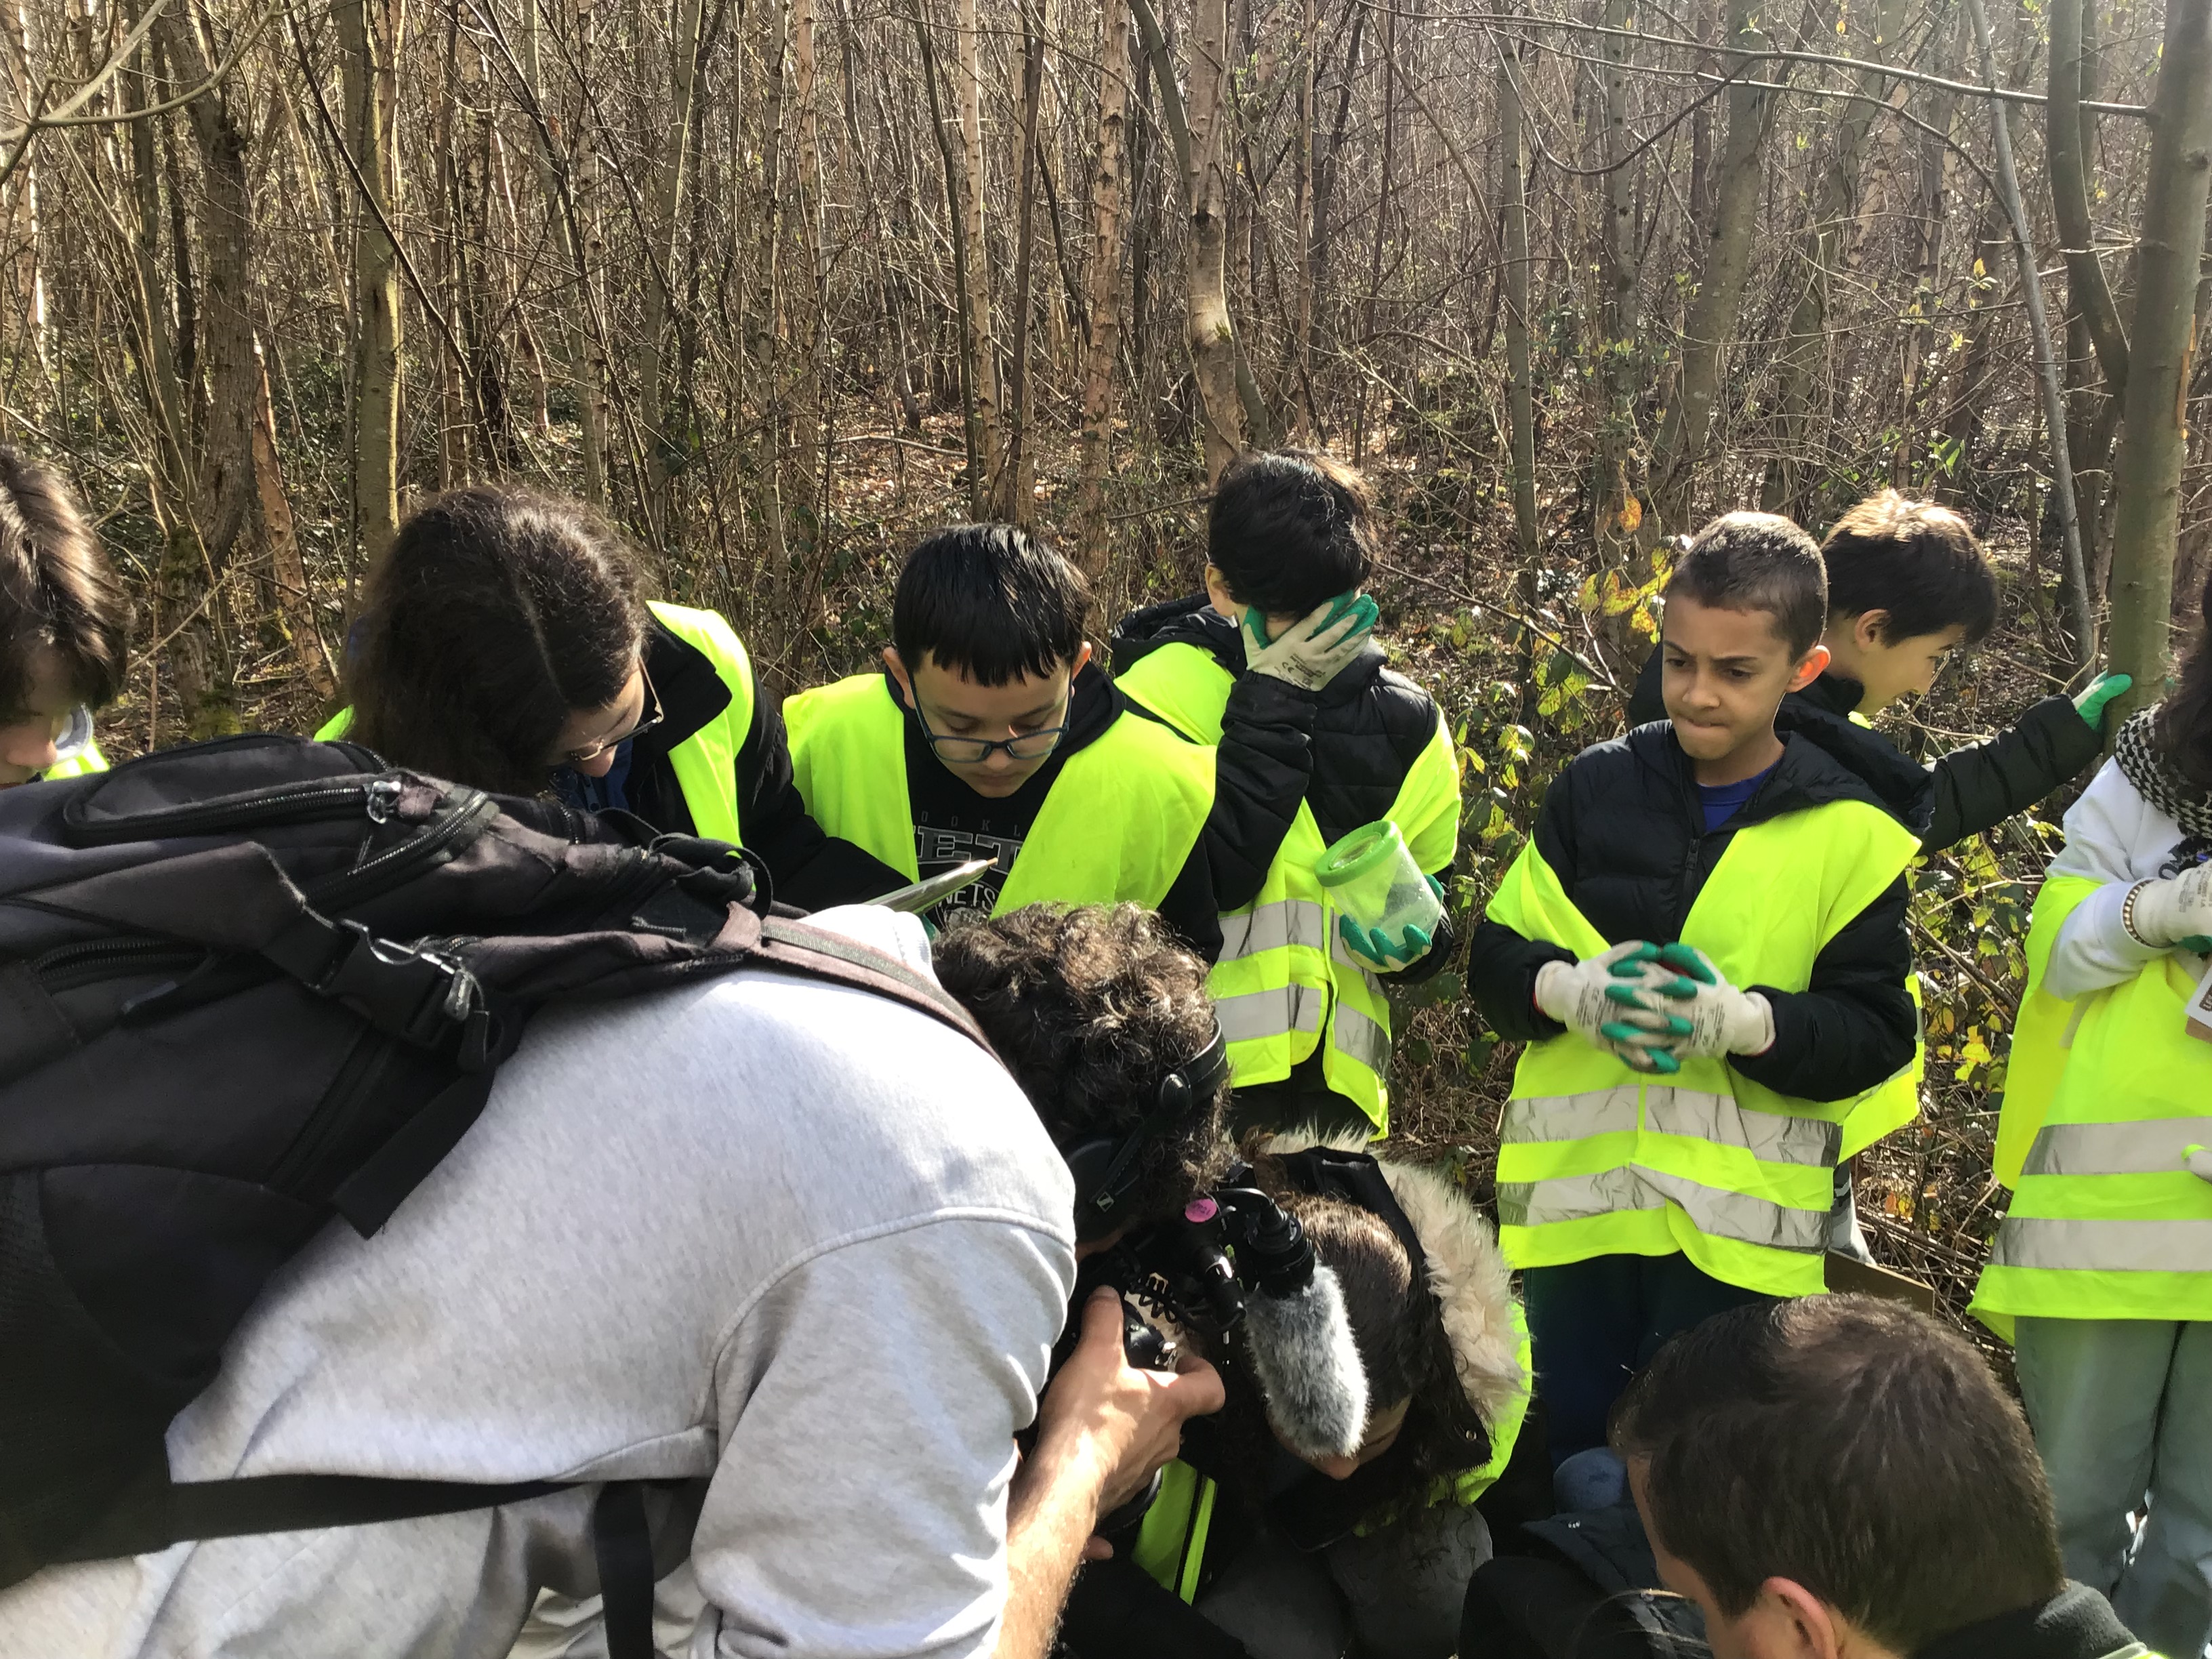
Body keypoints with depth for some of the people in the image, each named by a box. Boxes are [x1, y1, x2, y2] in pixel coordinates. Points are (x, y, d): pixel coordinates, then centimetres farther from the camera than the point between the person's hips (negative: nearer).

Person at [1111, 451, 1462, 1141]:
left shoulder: (1407, 727, 6)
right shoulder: (1160, 690, -8)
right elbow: (1199, 881, -21)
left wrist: (1407, 933, -10)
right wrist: (1274, 701, -18)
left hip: (1335, 1085, 4)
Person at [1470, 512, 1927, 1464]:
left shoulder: (1850, 832, -3)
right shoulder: (1594, 788, 2)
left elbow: (1876, 1033, -5)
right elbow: (1495, 958, 3)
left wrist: (1739, 1019, -24)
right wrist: (1571, 990, -19)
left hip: (1736, 1220, -2)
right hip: (1574, 1197, 2)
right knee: (1570, 1455, 16)